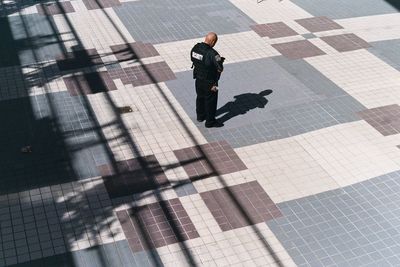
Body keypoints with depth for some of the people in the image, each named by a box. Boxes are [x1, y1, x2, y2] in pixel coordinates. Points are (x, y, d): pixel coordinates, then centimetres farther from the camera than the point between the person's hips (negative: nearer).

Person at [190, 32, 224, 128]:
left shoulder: (196, 47, -10)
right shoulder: (212, 54, -31)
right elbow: (220, 69, -27)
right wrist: (220, 61, -7)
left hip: (198, 78, 7)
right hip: (209, 82, -7)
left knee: (200, 97, 26)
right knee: (210, 101, 11)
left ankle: (200, 116, 45)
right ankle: (210, 121, 25)